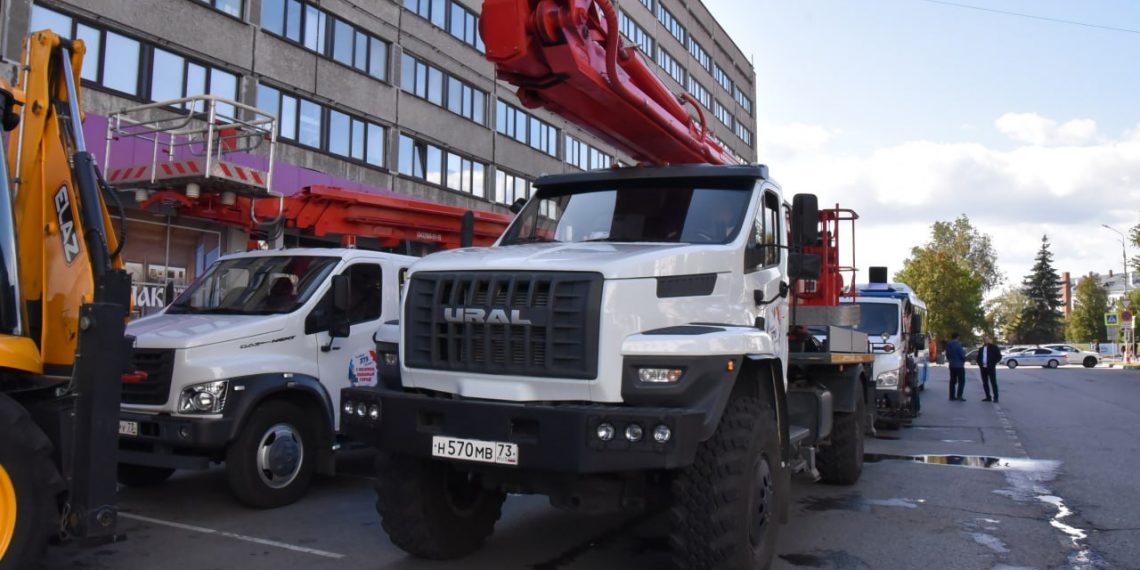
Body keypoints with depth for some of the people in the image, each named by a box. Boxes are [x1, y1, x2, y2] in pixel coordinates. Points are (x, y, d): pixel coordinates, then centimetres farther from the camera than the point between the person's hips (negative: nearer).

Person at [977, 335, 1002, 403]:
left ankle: (995, 398, -4)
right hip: (983, 368, 6)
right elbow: (978, 358, 24)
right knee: (985, 383, 6)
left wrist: (993, 363, -9)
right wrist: (980, 364, 7)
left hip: (991, 368, -6)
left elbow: (999, 356, -4)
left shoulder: (994, 347, 0)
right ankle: (988, 397, 11)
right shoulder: (981, 349, 16)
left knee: (993, 383, -5)